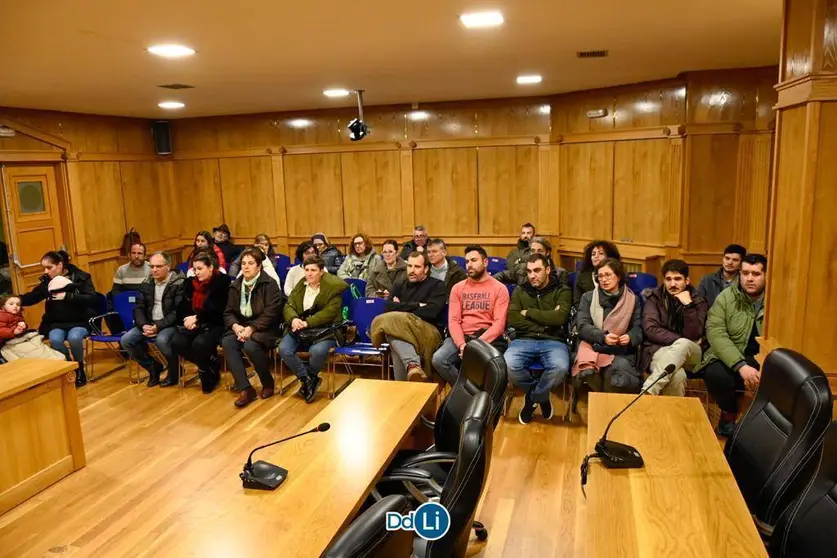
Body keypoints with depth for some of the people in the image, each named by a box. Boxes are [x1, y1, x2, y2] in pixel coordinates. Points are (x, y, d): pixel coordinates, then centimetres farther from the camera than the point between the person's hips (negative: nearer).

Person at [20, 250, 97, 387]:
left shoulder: (81, 277, -6)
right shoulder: (47, 281, 6)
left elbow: (92, 299, -15)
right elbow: (32, 297, 14)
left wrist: (67, 296, -21)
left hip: (80, 322, -3)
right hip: (57, 323, 3)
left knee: (74, 337, -34)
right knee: (55, 340, -30)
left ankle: (80, 369, -7)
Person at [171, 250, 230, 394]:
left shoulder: (222, 282, -7)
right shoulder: (190, 282, 10)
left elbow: (219, 311, -12)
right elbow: (182, 307, 8)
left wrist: (197, 318, -17)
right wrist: (188, 319, -13)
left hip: (214, 325, -6)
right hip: (193, 323, 6)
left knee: (200, 343, -33)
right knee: (177, 343, -21)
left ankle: (207, 372, -3)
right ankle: (210, 364, -1)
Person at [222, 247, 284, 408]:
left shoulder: (269, 284, -8)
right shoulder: (236, 285, 10)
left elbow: (270, 314, -15)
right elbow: (228, 312, 7)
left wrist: (251, 328, -24)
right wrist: (235, 326, -14)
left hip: (264, 328, -5)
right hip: (240, 326, 5)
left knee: (250, 346, -33)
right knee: (227, 343, -25)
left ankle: (268, 383, -7)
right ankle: (245, 389, -24)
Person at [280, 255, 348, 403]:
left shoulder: (333, 287, -5)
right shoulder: (300, 285, 12)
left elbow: (330, 312, -14)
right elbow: (289, 306, 6)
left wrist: (308, 323, -23)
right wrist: (294, 319, -18)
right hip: (300, 329, 5)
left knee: (317, 351, -35)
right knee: (284, 349, -23)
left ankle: (309, 377, -2)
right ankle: (308, 380, -5)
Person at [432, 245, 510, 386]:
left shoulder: (499, 288, 4)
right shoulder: (458, 288, 13)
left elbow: (499, 323, -6)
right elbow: (453, 320, 4)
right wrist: (462, 344, -16)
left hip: (489, 339, -3)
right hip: (462, 337, 3)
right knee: (438, 359, -25)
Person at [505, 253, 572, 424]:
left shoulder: (562, 291, 8)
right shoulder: (520, 291, 15)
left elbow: (559, 318, -11)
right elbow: (512, 319, -1)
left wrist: (528, 312, -3)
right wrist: (546, 320, -7)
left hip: (553, 341, -1)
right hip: (524, 340, 2)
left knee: (560, 367, -36)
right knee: (507, 365, -31)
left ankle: (533, 398, -2)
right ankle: (541, 395, 2)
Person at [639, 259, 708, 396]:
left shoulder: (698, 301, 7)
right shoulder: (654, 297, 6)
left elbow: (694, 335, -7)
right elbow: (650, 329, -7)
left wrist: (688, 305, -15)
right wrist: (679, 341, -17)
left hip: (690, 354, 2)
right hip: (659, 350, -2)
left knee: (683, 345, -39)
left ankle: (646, 393, -47)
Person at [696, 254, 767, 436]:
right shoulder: (726, 297, -1)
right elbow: (715, 333, -13)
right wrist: (741, 366, -26)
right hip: (730, 358, 0)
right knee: (715, 375, -32)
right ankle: (729, 412, 3)